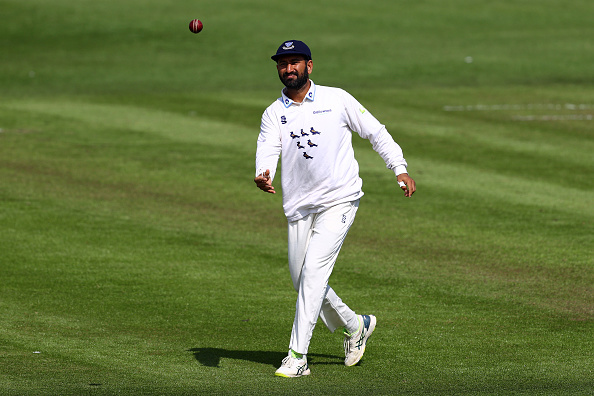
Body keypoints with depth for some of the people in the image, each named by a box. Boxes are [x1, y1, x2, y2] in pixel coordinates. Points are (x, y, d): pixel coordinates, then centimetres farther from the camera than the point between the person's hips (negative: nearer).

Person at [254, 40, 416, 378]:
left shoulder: (337, 100, 1)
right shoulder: (274, 114, 6)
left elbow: (375, 131, 7)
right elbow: (268, 149, -12)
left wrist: (400, 169, -4)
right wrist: (263, 176, -35)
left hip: (339, 201, -4)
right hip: (299, 207, 4)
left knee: (314, 270, -17)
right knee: (302, 280, 8)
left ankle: (298, 355, -17)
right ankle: (355, 325, 33)